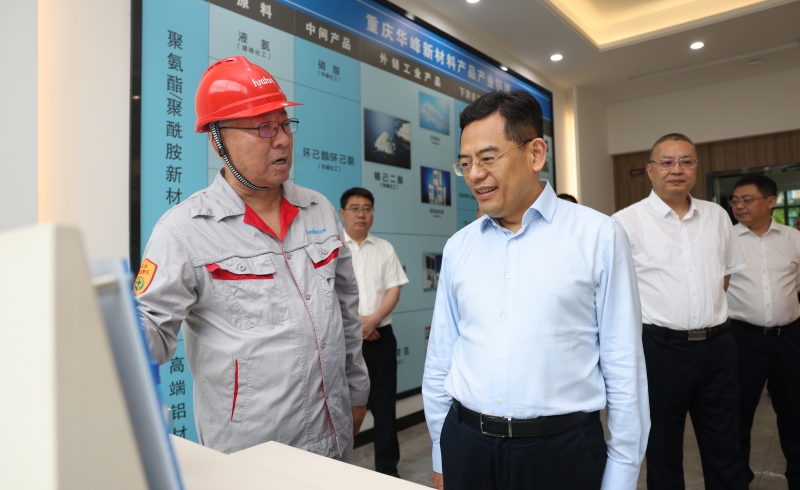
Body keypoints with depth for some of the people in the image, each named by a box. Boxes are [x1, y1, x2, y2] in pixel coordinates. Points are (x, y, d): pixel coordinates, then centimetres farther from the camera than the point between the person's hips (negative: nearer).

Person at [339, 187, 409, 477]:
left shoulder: (385, 248, 10)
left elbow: (394, 289, 4)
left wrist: (373, 319, -12)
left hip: (380, 336, 3)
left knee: (384, 404, 7)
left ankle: (388, 468, 20)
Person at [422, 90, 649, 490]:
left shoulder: (599, 236, -7)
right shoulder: (458, 247, 3)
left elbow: (624, 367, -5)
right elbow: (439, 360, 7)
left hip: (561, 451, -2)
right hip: (465, 447, 3)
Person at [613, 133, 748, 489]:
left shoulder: (717, 216, 8)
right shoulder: (626, 222, -9)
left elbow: (730, 270, 21)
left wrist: (710, 311, 12)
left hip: (718, 346, 5)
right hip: (661, 348, -4)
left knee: (725, 447, 16)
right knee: (663, 449, 12)